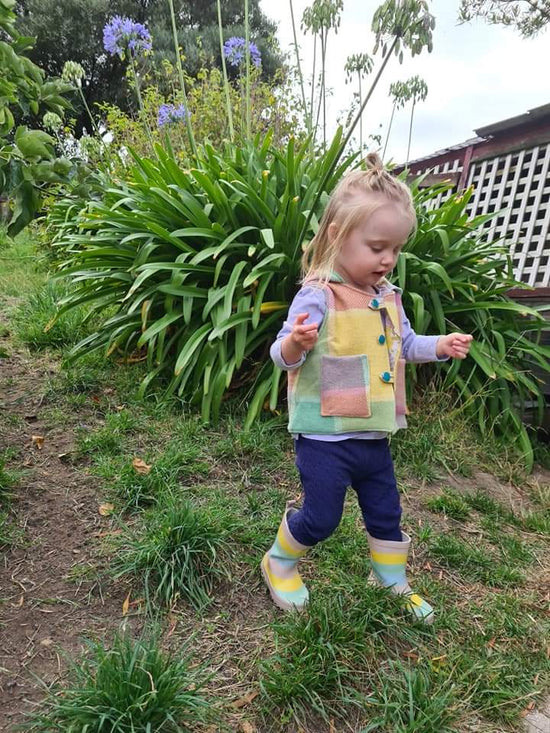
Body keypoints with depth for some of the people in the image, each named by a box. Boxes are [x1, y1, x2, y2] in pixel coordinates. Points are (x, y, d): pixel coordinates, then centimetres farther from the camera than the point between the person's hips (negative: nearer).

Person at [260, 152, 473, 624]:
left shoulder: (389, 298, 6)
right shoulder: (318, 296, -17)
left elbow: (404, 345, 20)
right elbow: (284, 355, -19)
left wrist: (440, 346, 3)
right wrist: (294, 344, -41)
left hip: (374, 434, 7)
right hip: (325, 435, -7)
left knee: (386, 513, 21)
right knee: (322, 517, 4)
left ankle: (392, 582, 47)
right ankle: (279, 564, 36)